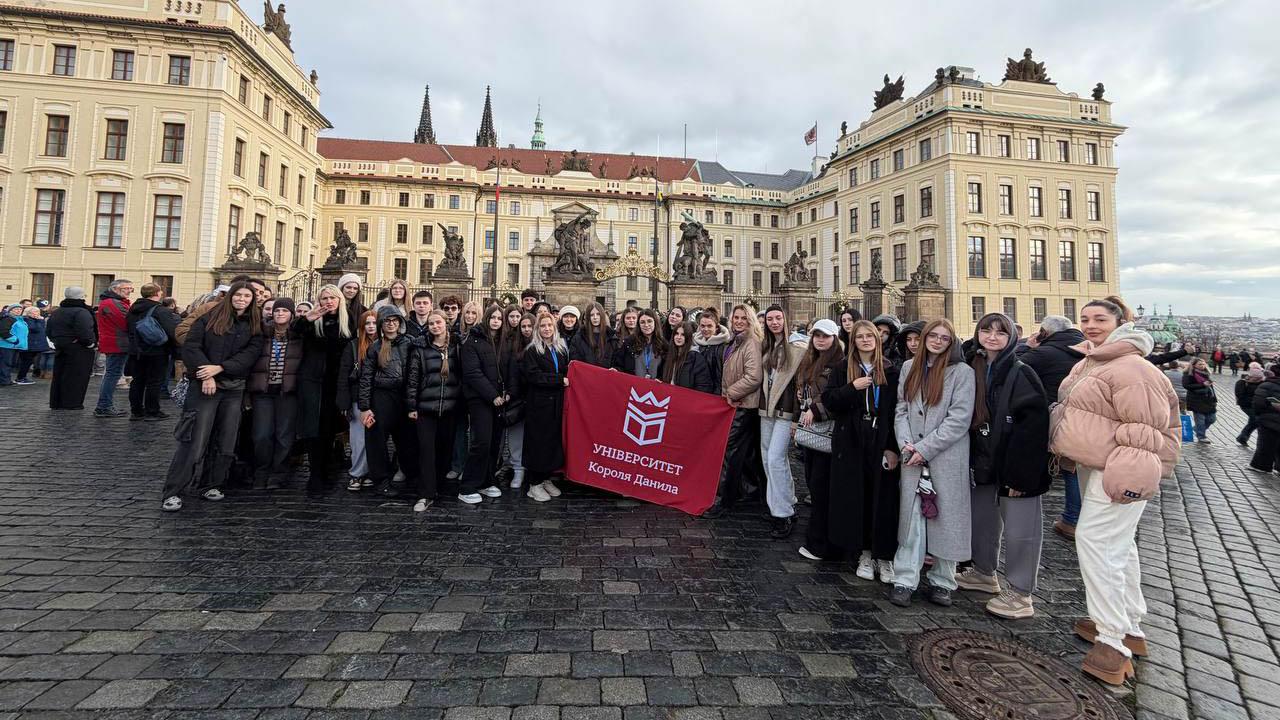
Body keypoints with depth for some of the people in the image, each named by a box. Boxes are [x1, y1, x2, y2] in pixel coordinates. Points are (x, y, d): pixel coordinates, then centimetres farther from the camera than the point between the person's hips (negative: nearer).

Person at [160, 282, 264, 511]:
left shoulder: (254, 324, 9)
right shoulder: (210, 318, 3)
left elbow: (251, 353, -3)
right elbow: (190, 346, -4)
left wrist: (220, 367, -15)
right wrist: (206, 375, -15)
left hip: (234, 388, 3)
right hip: (205, 386, -3)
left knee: (225, 442, 7)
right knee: (195, 441, -6)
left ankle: (212, 485, 22)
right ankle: (173, 493, 2)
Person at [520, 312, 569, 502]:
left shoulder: (561, 348, 13)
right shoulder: (531, 351, -2)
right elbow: (533, 375, -13)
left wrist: (567, 379, -2)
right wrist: (560, 380, -15)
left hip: (557, 403, 5)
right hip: (538, 403, -5)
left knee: (554, 440, 8)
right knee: (538, 442, -1)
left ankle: (546, 478, 22)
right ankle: (534, 484, 10)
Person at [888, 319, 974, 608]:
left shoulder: (962, 372, -2)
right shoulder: (909, 367, 10)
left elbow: (960, 418, -10)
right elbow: (901, 409, 8)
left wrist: (925, 448, -13)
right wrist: (906, 443, -7)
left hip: (947, 457, -3)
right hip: (913, 457, 3)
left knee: (946, 517, 6)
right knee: (911, 516, 4)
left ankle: (942, 582, 21)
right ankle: (904, 581, 9)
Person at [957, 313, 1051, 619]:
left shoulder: (1022, 374, -11)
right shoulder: (973, 371, 7)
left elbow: (1034, 425, -16)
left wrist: (1019, 472, -19)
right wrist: (971, 461, 8)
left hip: (1014, 465, -6)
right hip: (982, 462, 6)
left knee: (1019, 530, 2)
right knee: (982, 520, 19)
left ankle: (1020, 594, 17)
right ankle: (984, 572, 37)